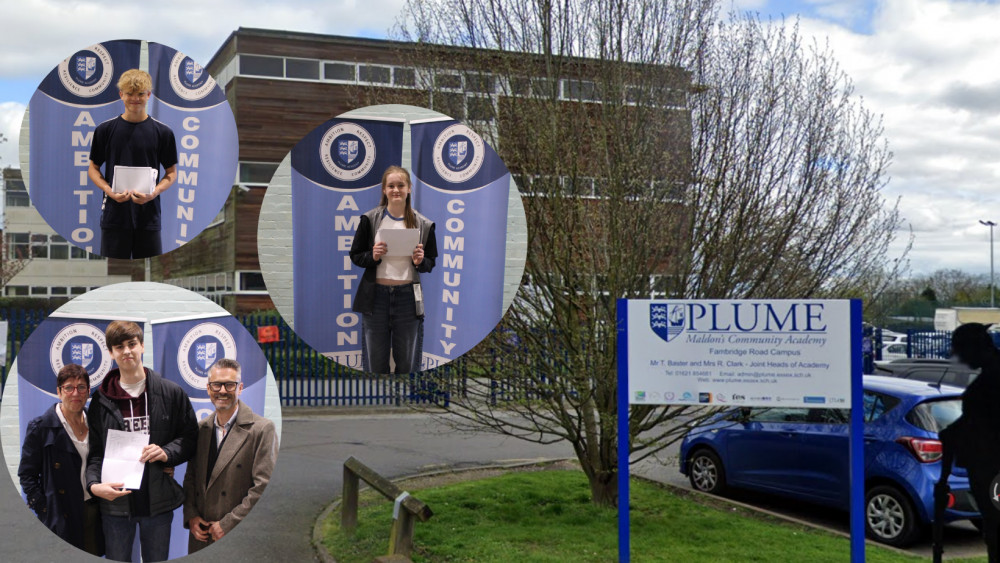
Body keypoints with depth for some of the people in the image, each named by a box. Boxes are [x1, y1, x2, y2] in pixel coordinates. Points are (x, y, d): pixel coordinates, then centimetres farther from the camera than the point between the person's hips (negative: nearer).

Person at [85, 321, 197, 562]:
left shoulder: (171, 393, 0)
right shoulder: (101, 399, 1)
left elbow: (190, 436, 5)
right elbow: (94, 450, -1)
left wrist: (168, 452, -15)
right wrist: (94, 484, -18)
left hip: (158, 502, 0)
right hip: (115, 503, 0)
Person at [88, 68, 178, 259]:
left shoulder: (162, 132, 2)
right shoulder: (105, 130, 3)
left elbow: (171, 172, 7)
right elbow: (93, 168, 8)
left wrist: (155, 192, -13)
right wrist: (109, 191, -11)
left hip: (148, 215, 0)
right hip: (114, 214, 0)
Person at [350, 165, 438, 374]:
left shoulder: (424, 225, 3)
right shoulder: (370, 220, 1)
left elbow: (431, 264, 10)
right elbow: (355, 255, 5)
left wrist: (420, 262, -12)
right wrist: (372, 256, -14)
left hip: (408, 297, 1)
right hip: (375, 296, 0)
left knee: (408, 364, 8)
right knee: (375, 363, 7)